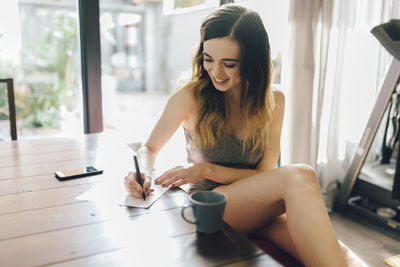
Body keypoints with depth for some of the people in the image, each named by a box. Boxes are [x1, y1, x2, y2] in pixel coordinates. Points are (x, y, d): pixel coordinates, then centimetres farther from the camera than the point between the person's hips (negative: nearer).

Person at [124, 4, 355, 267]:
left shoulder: (273, 101, 3)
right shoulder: (190, 95, -5)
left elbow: (265, 174, 0)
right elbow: (150, 149, 9)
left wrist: (208, 169, -14)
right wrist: (143, 172, -15)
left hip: (257, 209, 3)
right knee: (300, 176, -30)